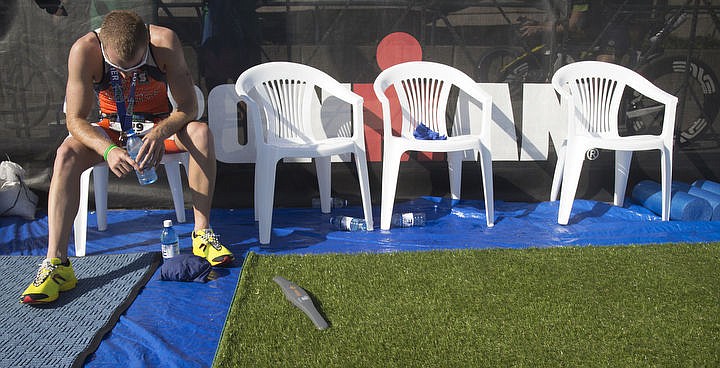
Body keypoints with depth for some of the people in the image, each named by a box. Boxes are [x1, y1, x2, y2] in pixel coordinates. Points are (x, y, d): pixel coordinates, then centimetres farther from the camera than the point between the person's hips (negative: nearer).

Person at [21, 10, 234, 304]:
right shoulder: (85, 49, -26)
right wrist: (107, 149, -44)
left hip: (160, 125, 0)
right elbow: (75, 120, -24)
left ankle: (202, 234, -24)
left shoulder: (164, 41, -26)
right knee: (67, 152, -29)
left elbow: (188, 107, -23)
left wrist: (160, 134, -43)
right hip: (112, 129, 0)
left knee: (201, 132, -31)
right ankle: (56, 263, -29)